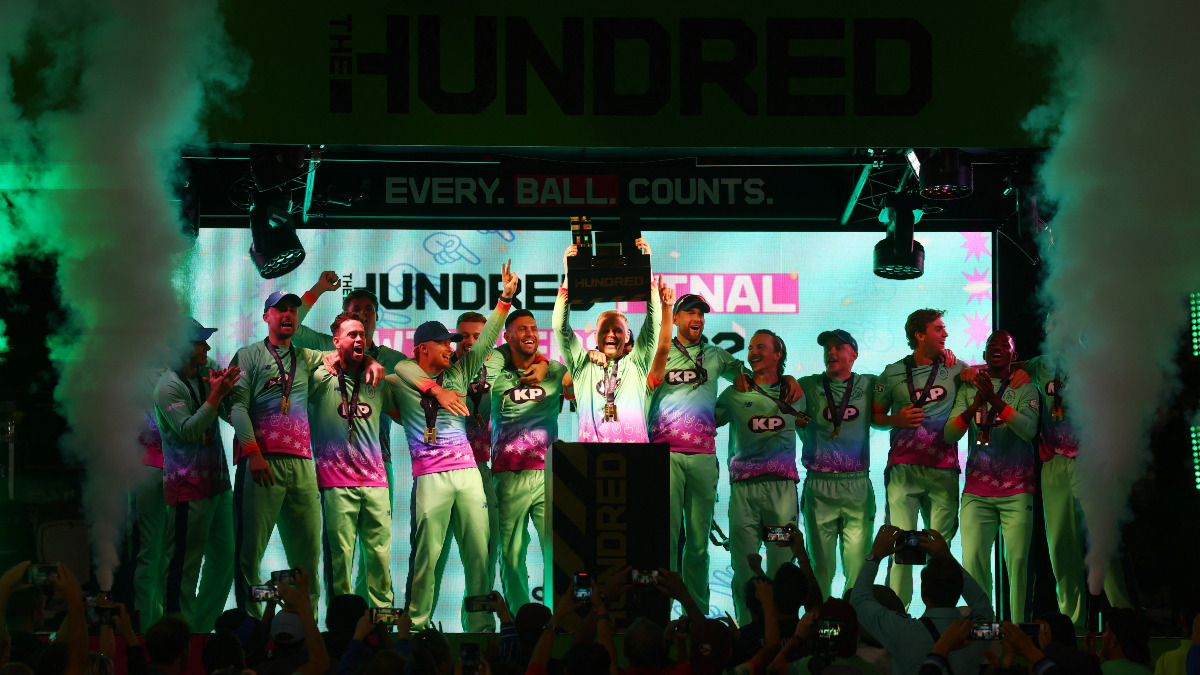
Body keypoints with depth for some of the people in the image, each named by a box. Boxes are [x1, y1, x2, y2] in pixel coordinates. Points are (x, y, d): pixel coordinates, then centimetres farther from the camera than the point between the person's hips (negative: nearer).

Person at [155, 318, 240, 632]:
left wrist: (227, 389, 1)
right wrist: (216, 395, -24)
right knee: (185, 563, -6)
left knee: (223, 559, 12)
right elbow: (188, 431, -20)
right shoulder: (169, 385, -11)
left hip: (217, 482, 9)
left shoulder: (204, 378, 12)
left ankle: (204, 625, 21)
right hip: (189, 489, -9)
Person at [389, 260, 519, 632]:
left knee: (479, 551, 0)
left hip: (467, 469, 5)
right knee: (427, 553, -8)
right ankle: (417, 625, -3)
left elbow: (485, 341, 16)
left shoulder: (457, 373, 19)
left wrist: (506, 298, 9)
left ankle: (482, 626, 3)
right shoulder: (405, 373, 7)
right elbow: (401, 368, -15)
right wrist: (437, 389, -22)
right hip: (430, 475, -5)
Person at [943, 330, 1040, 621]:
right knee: (973, 561, -8)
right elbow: (949, 435, 2)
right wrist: (975, 406, -15)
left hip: (1016, 491, -2)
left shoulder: (1024, 389, 5)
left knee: (1017, 561, -8)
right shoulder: (969, 388, 11)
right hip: (977, 491, 2)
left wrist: (994, 400, -23)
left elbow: (1029, 429, -12)